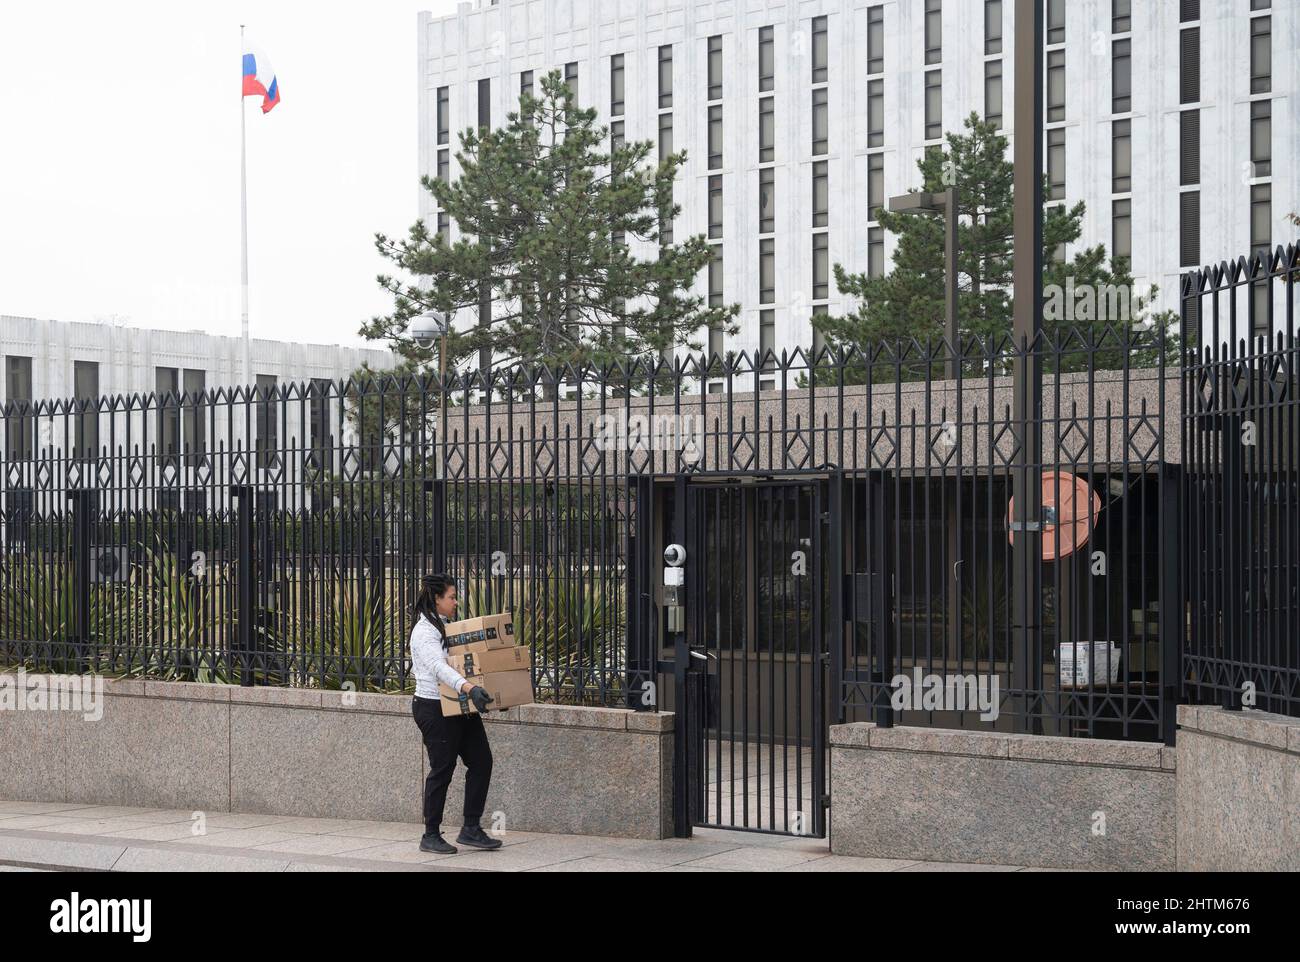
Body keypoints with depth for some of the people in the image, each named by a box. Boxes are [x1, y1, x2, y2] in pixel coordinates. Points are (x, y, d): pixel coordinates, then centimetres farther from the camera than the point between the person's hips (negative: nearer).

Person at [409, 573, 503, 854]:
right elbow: (439, 667, -31)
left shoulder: (447, 627, 16)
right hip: (434, 708, -9)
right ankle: (431, 836, 8)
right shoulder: (425, 631, -15)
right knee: (442, 769, -3)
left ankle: (471, 829, 9)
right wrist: (469, 688, -45)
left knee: (481, 761, 4)